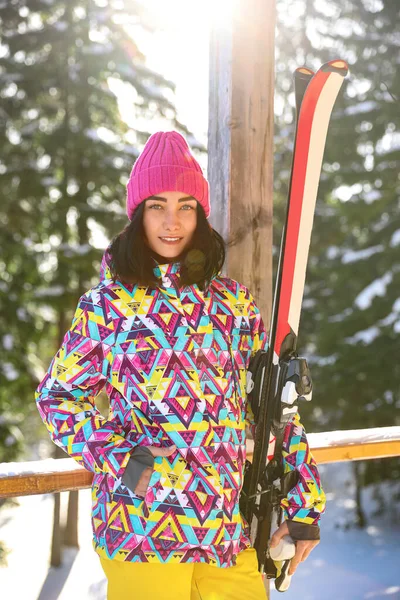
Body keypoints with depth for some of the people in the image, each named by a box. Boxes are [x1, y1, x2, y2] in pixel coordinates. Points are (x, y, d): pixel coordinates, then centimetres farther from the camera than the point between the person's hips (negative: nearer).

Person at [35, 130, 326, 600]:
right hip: (142, 526, -2)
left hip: (233, 526, 3)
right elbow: (56, 396, 6)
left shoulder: (234, 302, 6)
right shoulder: (105, 305, 0)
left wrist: (305, 505, 7)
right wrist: (119, 456, -9)